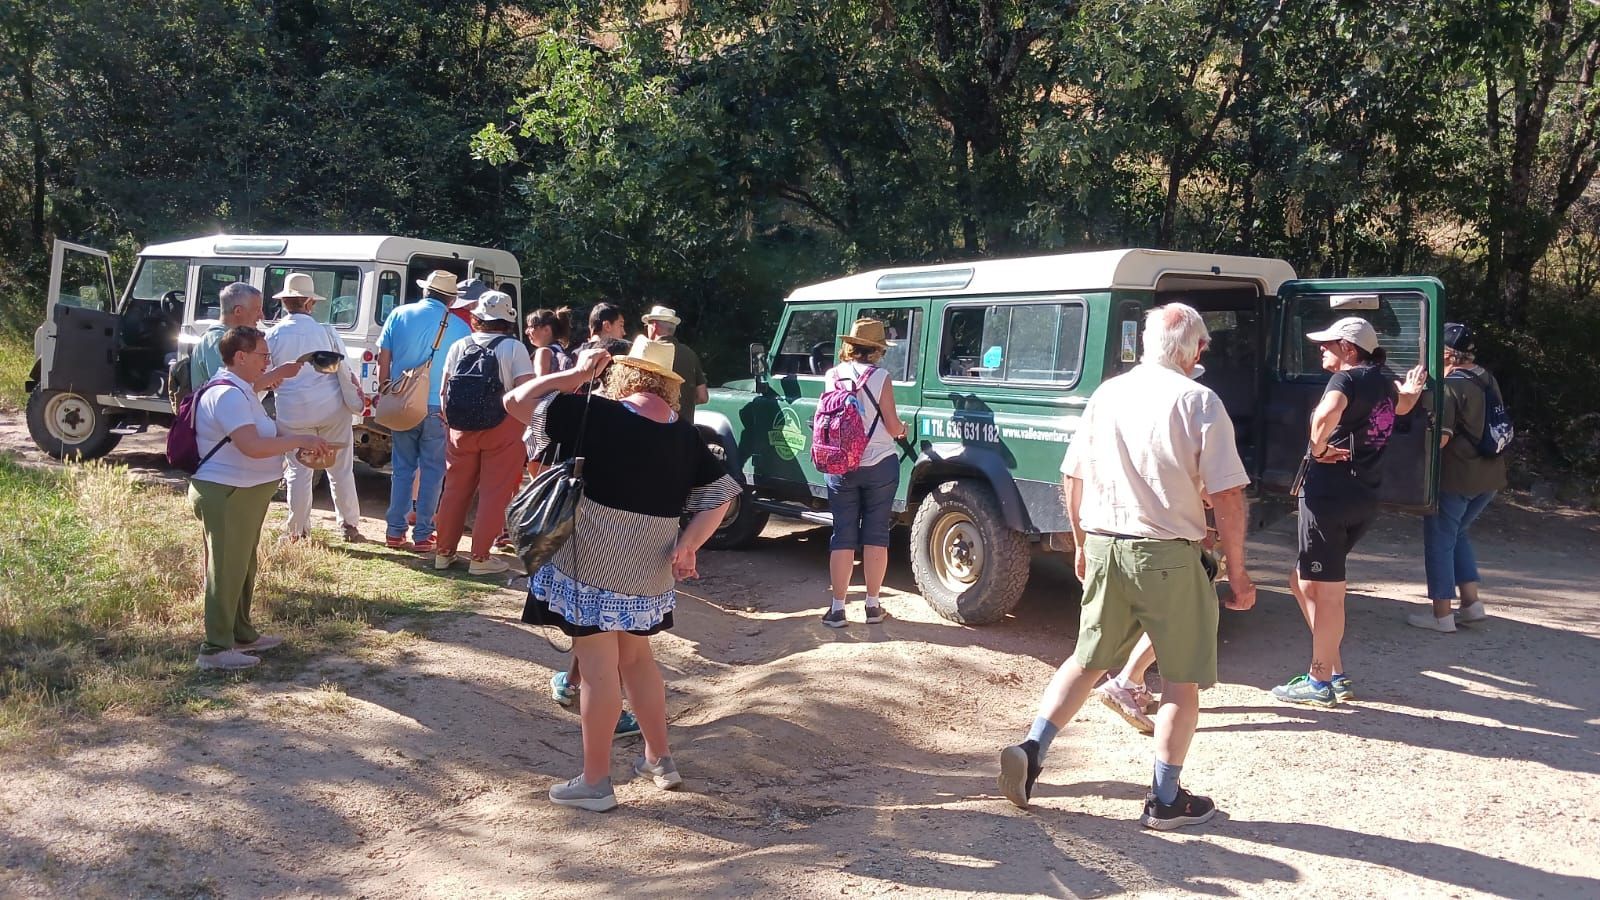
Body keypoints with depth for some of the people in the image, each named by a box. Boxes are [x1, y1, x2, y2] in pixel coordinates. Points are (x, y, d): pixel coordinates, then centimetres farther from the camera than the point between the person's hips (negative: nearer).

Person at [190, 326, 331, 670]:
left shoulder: (242, 392, 14)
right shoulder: (227, 395, -21)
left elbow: (263, 435, 22)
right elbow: (253, 446, -30)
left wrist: (297, 444, 6)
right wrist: (300, 440, -21)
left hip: (243, 496, 11)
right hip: (226, 496, -11)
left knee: (243, 567, 20)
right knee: (226, 571, -3)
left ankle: (242, 634, 33)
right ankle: (216, 649, 5)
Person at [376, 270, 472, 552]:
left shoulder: (399, 315, 2)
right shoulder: (458, 327, -3)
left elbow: (383, 361, 3)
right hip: (439, 409, -2)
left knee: (402, 468, 13)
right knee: (431, 471, 5)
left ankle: (395, 531, 13)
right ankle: (422, 536, 6)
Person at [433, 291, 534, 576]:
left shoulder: (459, 347, 5)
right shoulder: (513, 348, -7)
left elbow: (444, 391, 8)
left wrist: (450, 423, 18)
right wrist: (522, 425, 0)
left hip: (461, 429, 4)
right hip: (502, 431, -4)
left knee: (455, 490, 13)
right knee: (494, 494, 2)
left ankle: (444, 552, 20)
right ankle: (480, 557, 4)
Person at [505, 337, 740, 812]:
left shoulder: (596, 414, -13)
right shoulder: (686, 434, 3)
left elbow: (515, 402, -9)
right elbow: (719, 496, 4)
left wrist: (575, 374, -3)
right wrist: (688, 544, -3)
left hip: (592, 563, -5)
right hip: (649, 569, 5)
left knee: (598, 669, 2)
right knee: (636, 657, 23)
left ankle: (595, 782, 13)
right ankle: (660, 759, 32)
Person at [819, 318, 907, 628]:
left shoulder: (831, 377, -1)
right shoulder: (879, 377, -10)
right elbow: (892, 426, -8)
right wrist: (902, 429, 15)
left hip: (840, 468, 2)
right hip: (879, 465, -2)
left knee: (843, 536, 7)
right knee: (875, 535, 8)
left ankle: (837, 609, 8)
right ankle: (872, 606, 14)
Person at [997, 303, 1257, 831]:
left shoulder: (1107, 395, 6)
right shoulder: (1199, 402, -9)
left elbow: (1073, 478, 11)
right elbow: (1227, 496, -12)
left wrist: (1082, 545, 23)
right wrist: (1237, 572, -3)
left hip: (1102, 548, 5)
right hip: (1167, 555, -5)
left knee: (1087, 660, 20)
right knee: (1181, 678, 9)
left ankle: (1030, 751, 11)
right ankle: (1165, 801, 15)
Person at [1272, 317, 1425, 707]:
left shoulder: (1346, 380, -12)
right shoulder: (1384, 381, 13)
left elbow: (1326, 415, -35)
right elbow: (1402, 405, 38)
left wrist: (1318, 449, -19)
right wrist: (1412, 390, 58)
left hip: (1328, 494, -9)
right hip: (1365, 500, 9)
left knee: (1327, 591, -1)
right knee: (1303, 582, 17)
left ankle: (1320, 682, 7)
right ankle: (1335, 674, 20)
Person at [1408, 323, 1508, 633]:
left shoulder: (1449, 387, -17)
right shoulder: (1487, 380, 9)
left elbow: (1440, 438, -24)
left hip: (1456, 476, -8)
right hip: (1489, 476, 8)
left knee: (1440, 540, 4)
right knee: (1457, 534, 23)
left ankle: (1442, 615, 7)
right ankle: (1472, 603, 21)